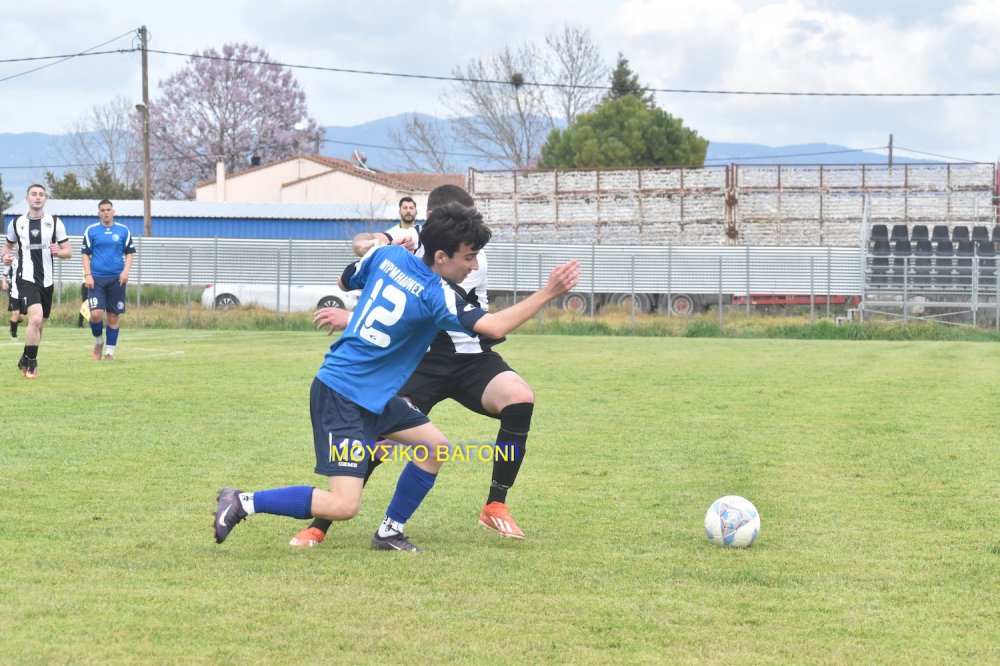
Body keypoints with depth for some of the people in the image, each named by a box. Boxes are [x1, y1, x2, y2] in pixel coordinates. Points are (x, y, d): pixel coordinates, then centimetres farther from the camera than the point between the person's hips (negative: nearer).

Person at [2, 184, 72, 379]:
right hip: (26, 278, -3)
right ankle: (31, 363, -11)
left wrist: (58, 252, -17)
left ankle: (25, 361, 33)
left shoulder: (55, 222, 3)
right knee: (36, 319, -23)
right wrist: (6, 256, -2)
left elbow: (69, 251, 6)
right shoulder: (16, 223, 4)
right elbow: (8, 245, 20)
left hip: (46, 281, 3)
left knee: (39, 326, 13)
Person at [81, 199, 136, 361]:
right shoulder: (91, 230, 5)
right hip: (97, 278, -1)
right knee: (96, 314, -13)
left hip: (117, 279, 1)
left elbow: (129, 253, 11)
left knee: (114, 315, 2)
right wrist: (87, 274, -5)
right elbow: (85, 254, 6)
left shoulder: (123, 230, 7)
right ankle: (98, 342, 13)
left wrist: (126, 270, -5)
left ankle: (110, 351, 11)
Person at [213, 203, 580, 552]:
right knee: (344, 506, -15)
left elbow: (345, 280, 19)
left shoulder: (388, 255, 1)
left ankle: (390, 531, 22)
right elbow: (495, 326, -26)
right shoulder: (435, 296, -19)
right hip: (341, 396, -10)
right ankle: (244, 502, -6)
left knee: (435, 446, 13)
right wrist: (547, 293, -22)